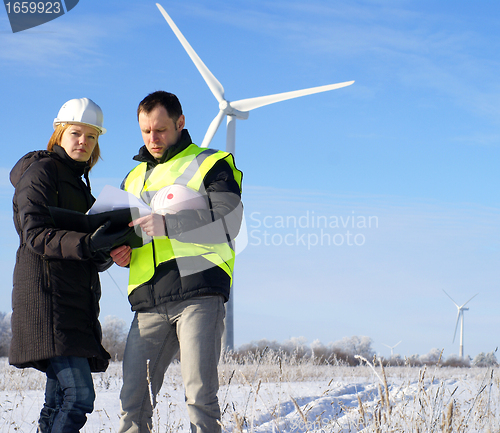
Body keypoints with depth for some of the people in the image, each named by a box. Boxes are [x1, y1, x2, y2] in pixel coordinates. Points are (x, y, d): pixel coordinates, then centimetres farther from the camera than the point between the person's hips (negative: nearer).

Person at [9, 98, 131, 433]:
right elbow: (35, 235, -14)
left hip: (76, 301, 9)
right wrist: (87, 244, -27)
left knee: (60, 401, 4)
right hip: (48, 294, -9)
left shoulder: (79, 183, 25)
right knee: (79, 395, -19)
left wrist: (108, 251, 1)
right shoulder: (41, 171, 0)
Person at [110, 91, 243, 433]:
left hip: (198, 292, -5)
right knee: (133, 400, -2)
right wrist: (122, 251, 7)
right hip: (149, 302, 5)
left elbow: (227, 223, -6)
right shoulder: (134, 179, 26)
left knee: (200, 395, -11)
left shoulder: (210, 165, 8)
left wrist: (167, 225, -17)